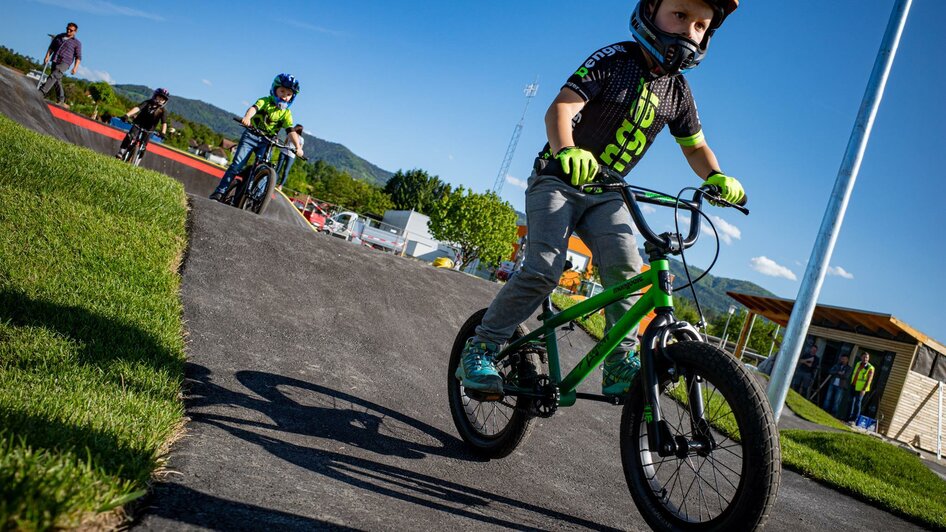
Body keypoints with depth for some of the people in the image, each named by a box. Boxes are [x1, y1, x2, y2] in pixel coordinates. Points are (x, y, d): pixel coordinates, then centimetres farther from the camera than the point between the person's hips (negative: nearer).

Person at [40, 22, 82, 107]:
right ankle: (61, 101, 16)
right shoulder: (59, 37, 17)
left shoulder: (77, 43, 5)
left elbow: (78, 57, 2)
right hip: (55, 61, 6)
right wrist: (47, 56, 7)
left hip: (65, 62, -6)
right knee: (57, 81, 8)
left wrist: (75, 67, -9)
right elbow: (51, 47, 20)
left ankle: (41, 92, -31)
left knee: (53, 76, -24)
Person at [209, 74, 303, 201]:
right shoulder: (265, 101, -6)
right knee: (237, 165, -10)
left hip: (266, 142, 3)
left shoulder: (286, 113, 1)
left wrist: (298, 147, -27)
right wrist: (247, 117, -50)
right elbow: (254, 108, -27)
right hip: (251, 135, -2)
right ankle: (219, 192, -6)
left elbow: (291, 131, -9)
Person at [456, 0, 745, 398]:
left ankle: (621, 366, -11)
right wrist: (565, 151, -47)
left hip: (606, 193, 5)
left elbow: (695, 146, 13)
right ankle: (480, 348, -6)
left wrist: (716, 177, -9)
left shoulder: (678, 91, 3)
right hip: (558, 180, -5)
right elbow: (560, 109, -25)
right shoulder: (613, 60, -14)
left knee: (625, 268, -18)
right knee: (544, 271, -19)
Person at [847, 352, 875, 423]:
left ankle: (854, 420, 0)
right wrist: (851, 383, 17)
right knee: (851, 402, 9)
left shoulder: (870, 368, -11)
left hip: (860, 388, -6)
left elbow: (869, 380, -15)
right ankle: (849, 418, 16)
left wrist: (864, 389, -20)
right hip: (853, 386, 6)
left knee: (857, 403, -4)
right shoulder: (858, 364, 9)